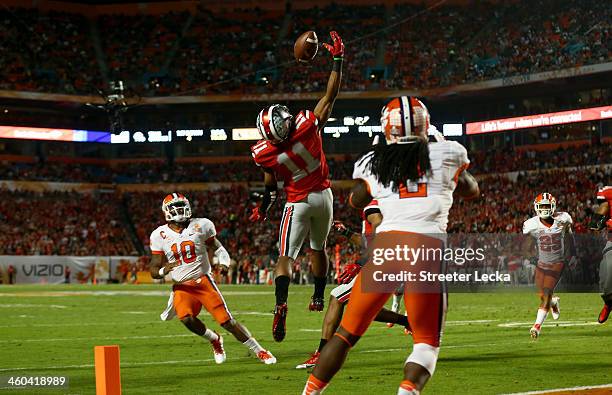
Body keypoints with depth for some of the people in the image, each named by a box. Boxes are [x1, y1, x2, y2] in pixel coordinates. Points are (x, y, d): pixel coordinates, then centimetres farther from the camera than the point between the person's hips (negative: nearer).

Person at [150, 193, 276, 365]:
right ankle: (214, 340, 3)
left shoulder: (201, 225, -2)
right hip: (181, 286, 1)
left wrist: (224, 262, -9)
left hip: (203, 281, -1)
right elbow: (154, 271, 2)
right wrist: (163, 270, -22)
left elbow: (216, 247, 12)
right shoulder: (159, 236, 0)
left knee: (227, 320, -7)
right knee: (186, 318, -26)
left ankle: (259, 351, 8)